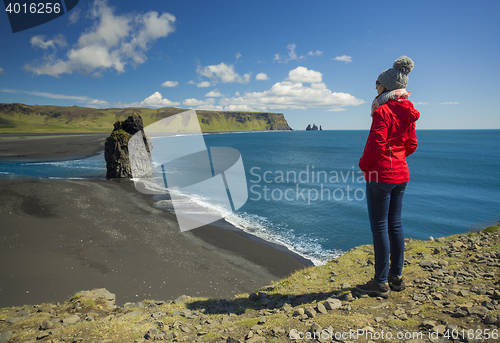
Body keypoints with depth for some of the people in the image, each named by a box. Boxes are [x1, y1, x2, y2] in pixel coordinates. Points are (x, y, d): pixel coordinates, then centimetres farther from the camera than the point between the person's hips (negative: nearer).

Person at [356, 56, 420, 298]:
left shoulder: (383, 111, -14)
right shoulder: (407, 113, 12)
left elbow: (376, 144, -19)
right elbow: (411, 145, 15)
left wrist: (363, 165, -4)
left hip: (381, 175, -9)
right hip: (401, 174, 9)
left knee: (380, 227, -2)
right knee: (395, 225, 14)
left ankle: (381, 283, 7)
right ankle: (396, 277, 25)